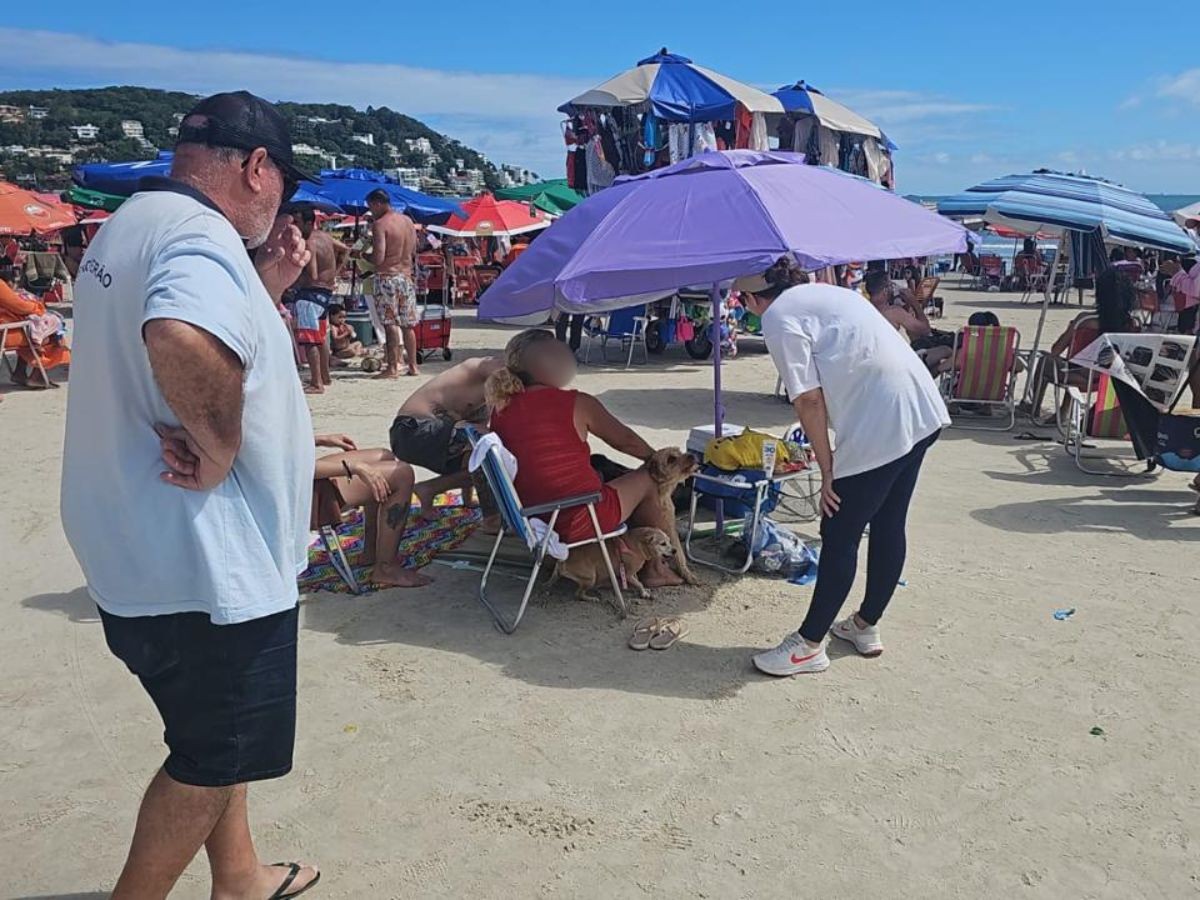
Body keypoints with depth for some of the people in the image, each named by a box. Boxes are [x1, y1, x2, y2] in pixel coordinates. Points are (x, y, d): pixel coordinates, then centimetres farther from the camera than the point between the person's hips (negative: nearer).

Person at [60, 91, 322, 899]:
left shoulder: (133, 227, 12)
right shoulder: (200, 234, -21)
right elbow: (186, 346, -43)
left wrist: (266, 287, 9)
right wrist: (219, 453, -27)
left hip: (142, 552, 11)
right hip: (204, 559, -11)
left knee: (215, 734, 26)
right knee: (212, 756, 9)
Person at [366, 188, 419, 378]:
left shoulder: (379, 224, -12)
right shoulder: (408, 221, 10)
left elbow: (378, 258, -17)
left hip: (387, 276, -6)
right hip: (407, 275, 7)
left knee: (391, 324, -5)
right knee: (408, 324, 12)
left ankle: (392, 368, -3)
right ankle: (413, 366, 16)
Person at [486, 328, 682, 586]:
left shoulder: (500, 410, 0)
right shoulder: (577, 403, -10)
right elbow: (625, 440, 3)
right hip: (578, 522, -6)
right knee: (648, 479, 17)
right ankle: (655, 569, 32)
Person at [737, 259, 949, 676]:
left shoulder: (778, 317, -3)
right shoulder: (827, 293, 22)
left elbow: (809, 399, -11)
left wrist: (827, 469, -4)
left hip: (879, 429, -9)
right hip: (923, 411, 9)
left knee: (839, 536, 3)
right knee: (888, 526, 19)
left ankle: (809, 644, 16)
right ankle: (866, 626, 36)